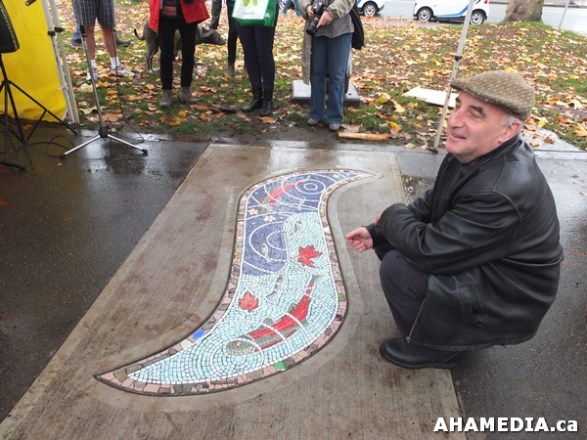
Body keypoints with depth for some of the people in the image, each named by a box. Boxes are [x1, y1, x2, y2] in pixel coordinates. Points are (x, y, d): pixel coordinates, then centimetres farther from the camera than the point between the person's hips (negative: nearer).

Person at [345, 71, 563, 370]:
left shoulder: (504, 191, -36)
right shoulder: (473, 152, -8)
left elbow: (428, 251, -32)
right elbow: (431, 204, 5)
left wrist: (391, 216, -13)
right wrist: (377, 231, -4)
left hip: (503, 303, -8)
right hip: (476, 261, 8)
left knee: (397, 267, -22)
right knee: (390, 239, 3)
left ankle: (433, 347, 6)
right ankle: (436, 317, 21)